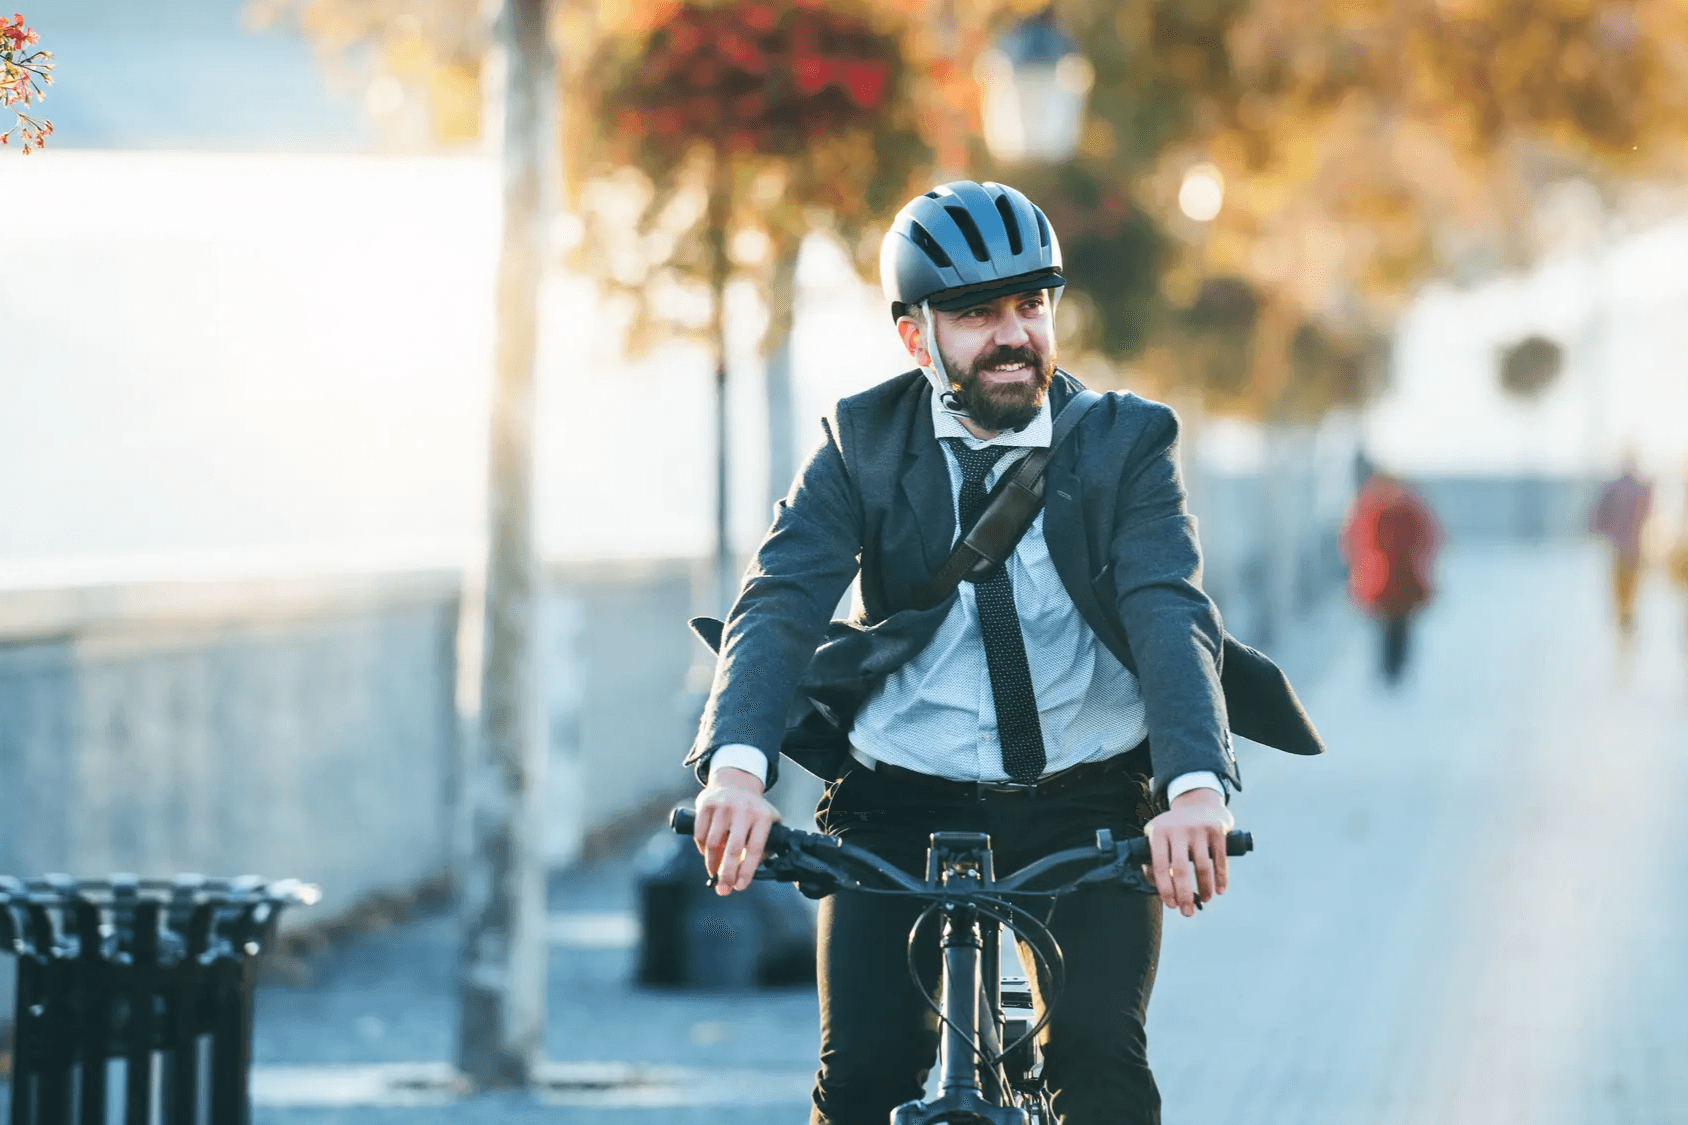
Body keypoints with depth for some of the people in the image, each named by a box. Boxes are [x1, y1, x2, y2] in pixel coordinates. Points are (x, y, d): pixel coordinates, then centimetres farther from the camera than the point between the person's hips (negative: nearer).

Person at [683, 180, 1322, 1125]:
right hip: (903, 807, 0)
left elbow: (1171, 614, -18)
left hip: (1088, 811, 0)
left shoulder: (1127, 443, -3)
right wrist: (736, 765, -36)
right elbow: (780, 603, -15)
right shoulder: (862, 446, -1)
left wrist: (1196, 787, -38)